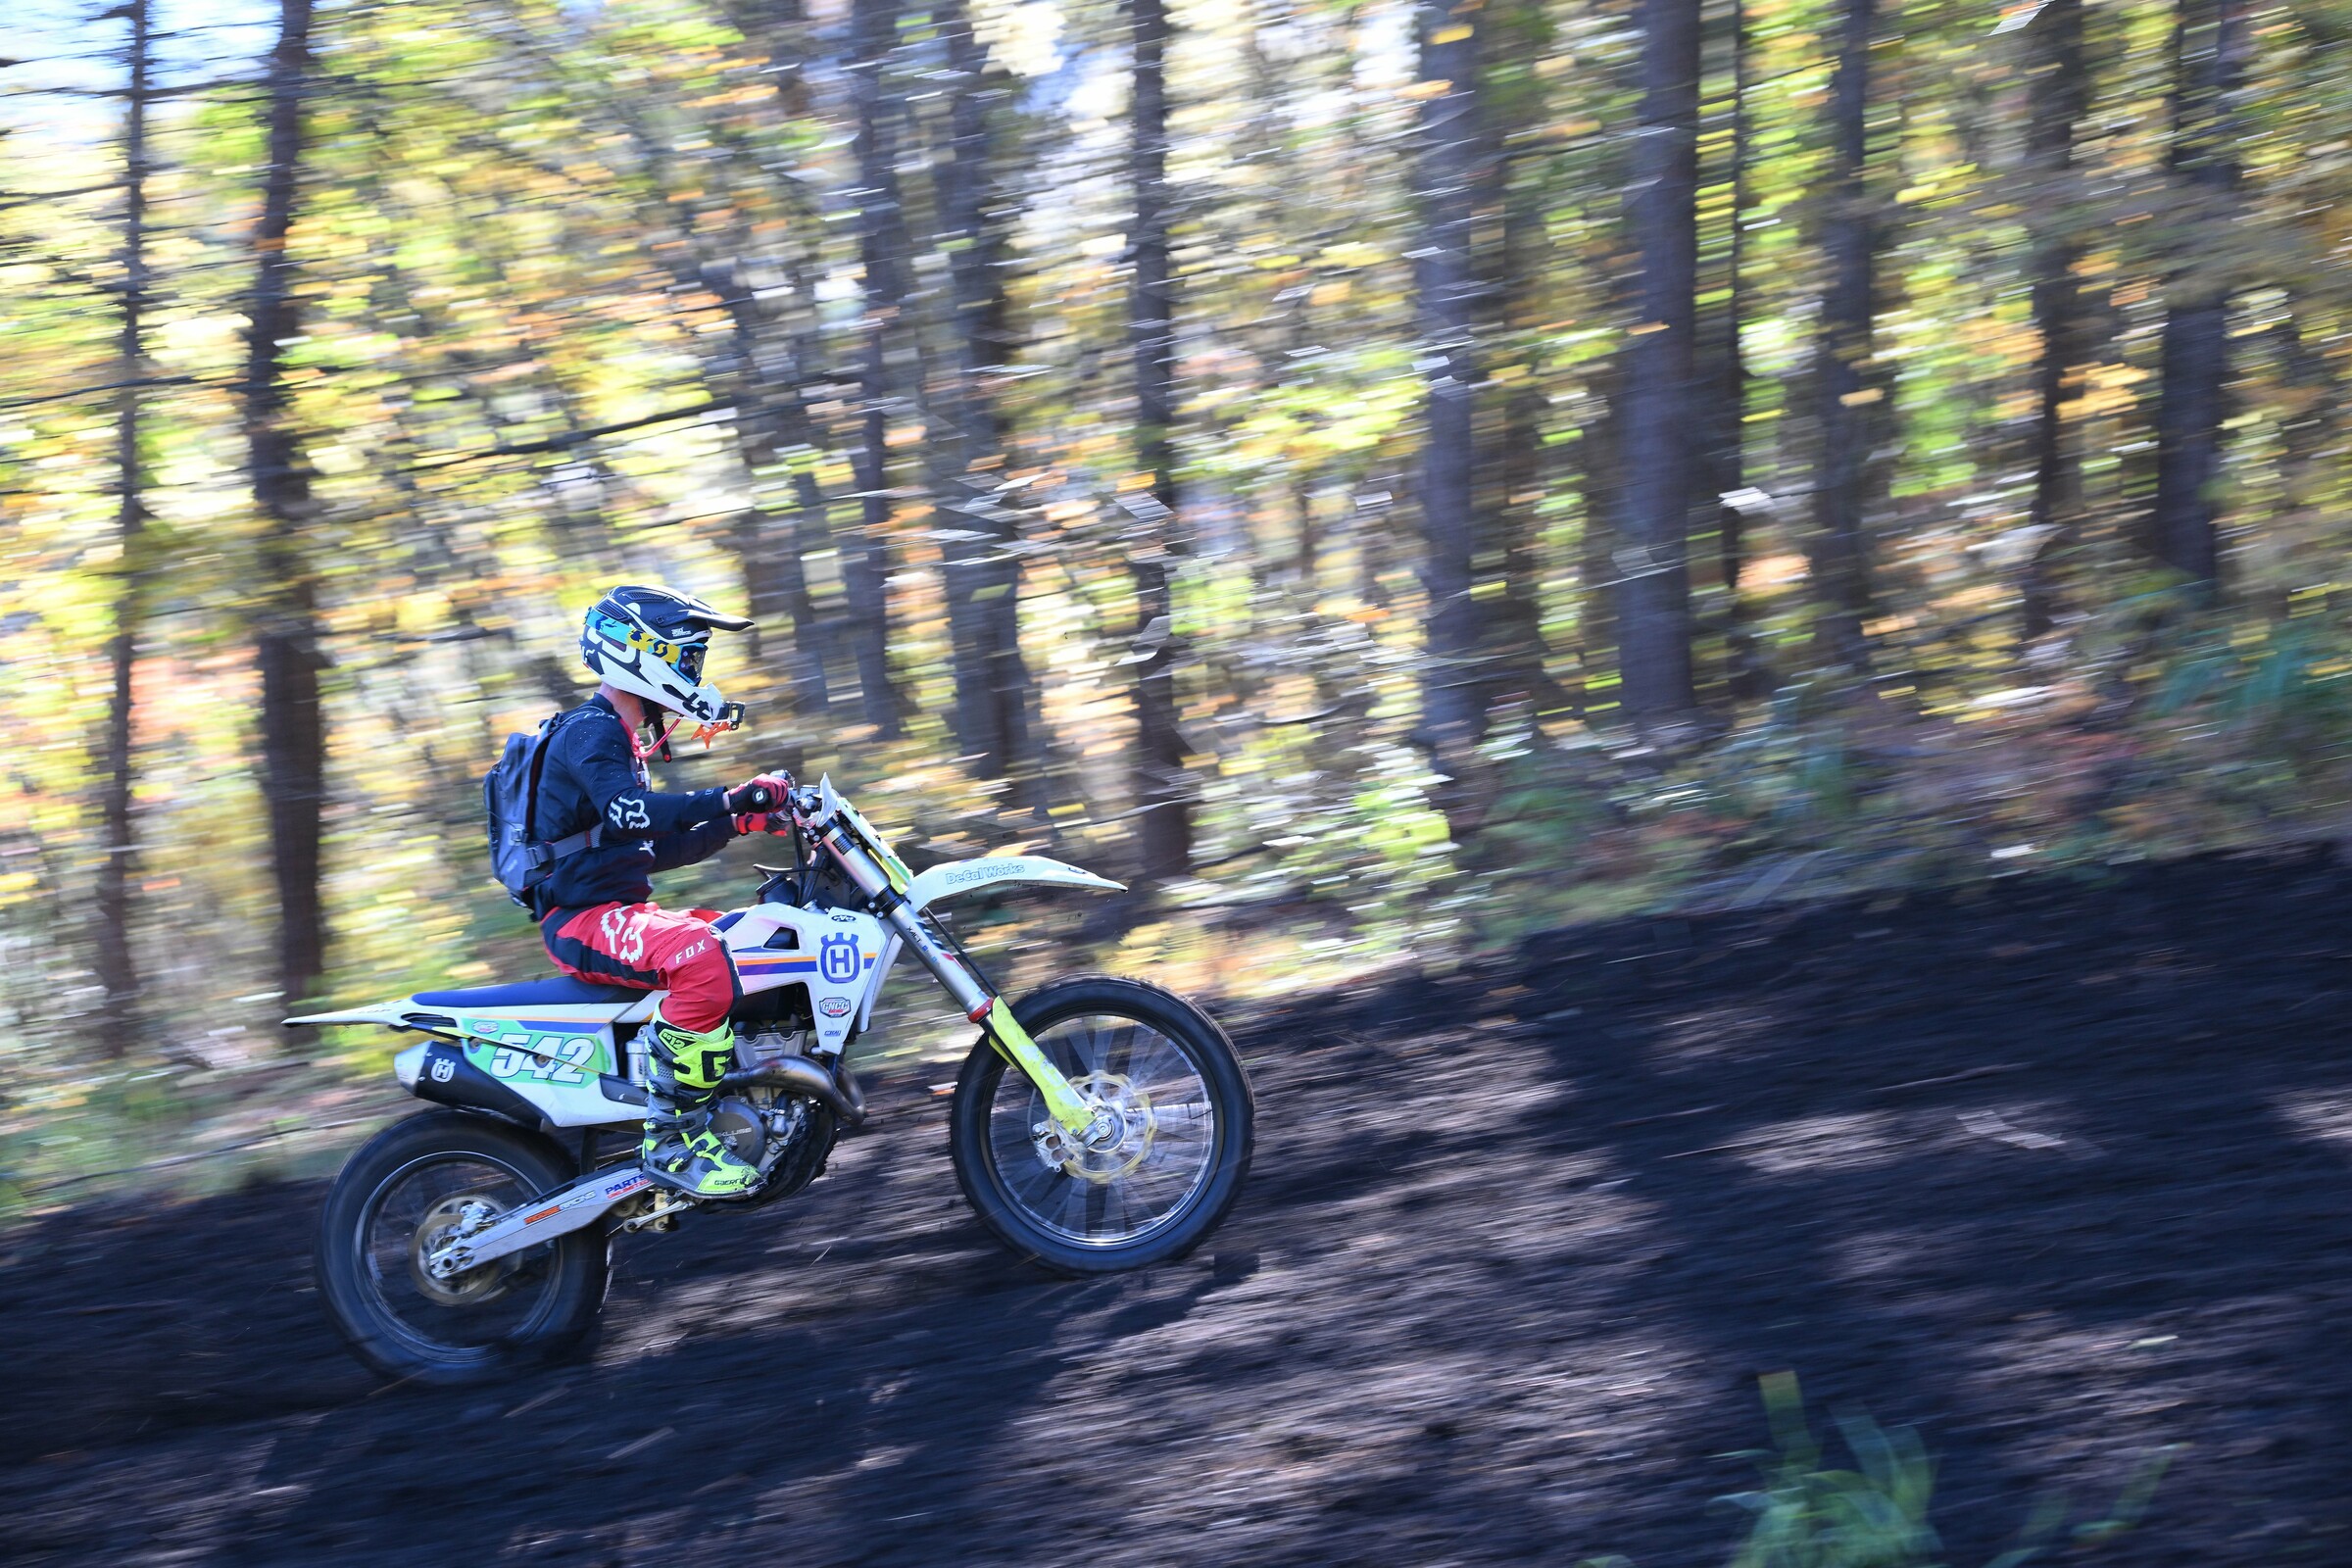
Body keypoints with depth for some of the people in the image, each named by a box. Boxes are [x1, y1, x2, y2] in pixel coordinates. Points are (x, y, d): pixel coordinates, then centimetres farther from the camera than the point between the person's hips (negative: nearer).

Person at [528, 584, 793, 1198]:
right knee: (700, 957, -35)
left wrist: (737, 825, 12)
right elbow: (626, 811, -30)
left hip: (619, 910, 11)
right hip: (583, 919, -11)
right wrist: (725, 800, -34)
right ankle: (671, 1140, -33)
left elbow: (657, 845, 25)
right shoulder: (590, 731, -11)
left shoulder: (623, 738, 23)